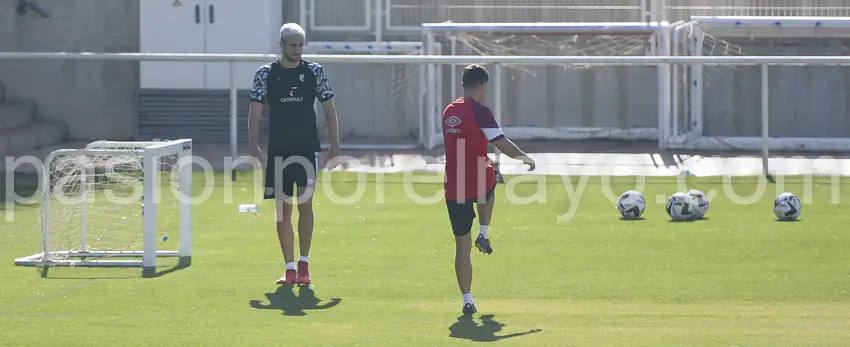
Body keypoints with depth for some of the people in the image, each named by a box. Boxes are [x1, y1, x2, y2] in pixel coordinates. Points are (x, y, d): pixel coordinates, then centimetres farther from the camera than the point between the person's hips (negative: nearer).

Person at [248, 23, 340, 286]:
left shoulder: (315, 72, 2)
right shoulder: (265, 74, 1)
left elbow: (329, 109, 6)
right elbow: (256, 111, -3)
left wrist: (335, 144, -1)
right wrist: (254, 144, -16)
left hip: (308, 148, -1)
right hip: (278, 150, 1)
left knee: (305, 202, -12)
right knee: (283, 208, 2)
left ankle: (303, 264, -10)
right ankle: (290, 268, 8)